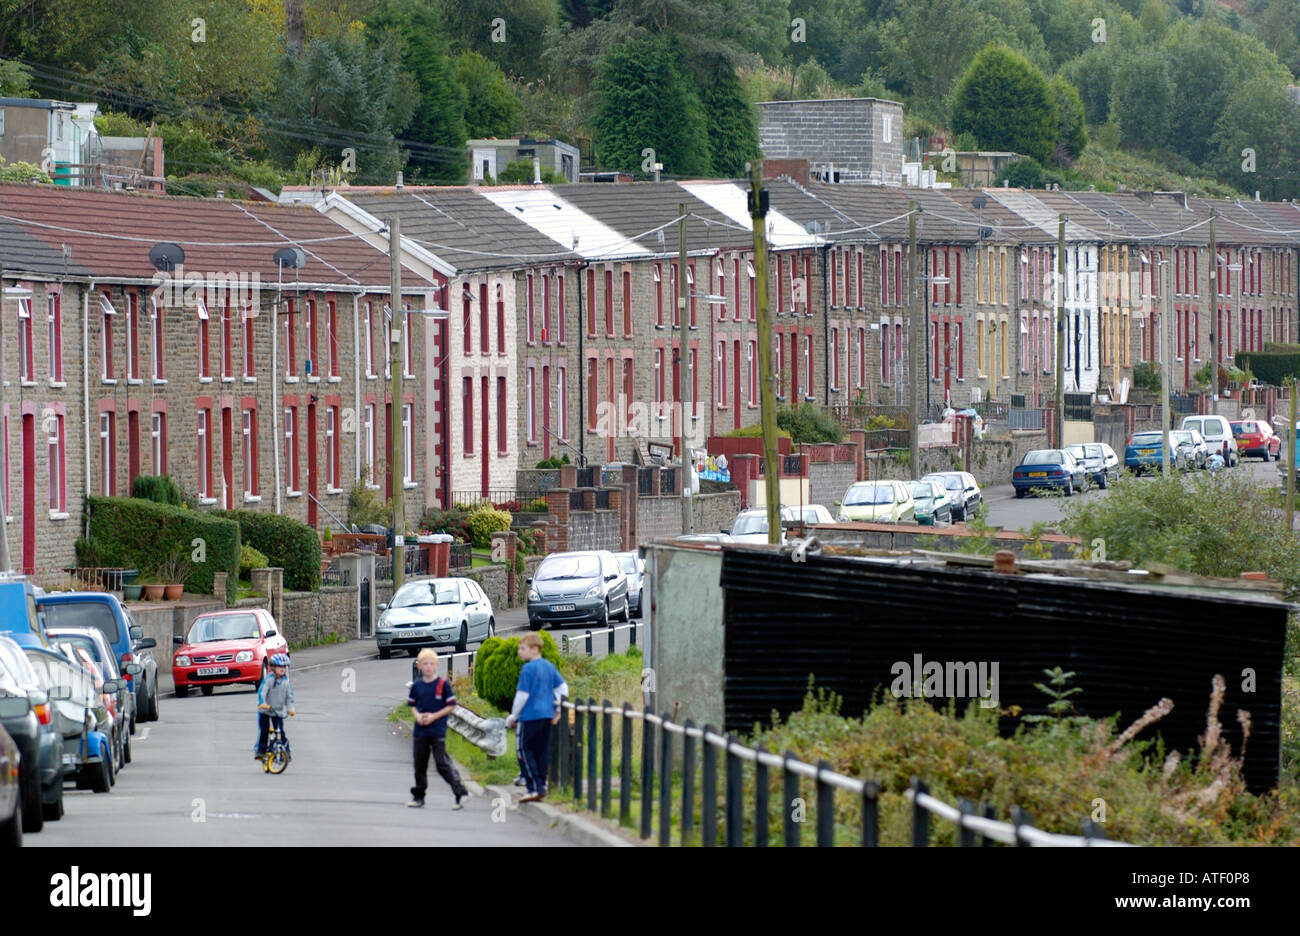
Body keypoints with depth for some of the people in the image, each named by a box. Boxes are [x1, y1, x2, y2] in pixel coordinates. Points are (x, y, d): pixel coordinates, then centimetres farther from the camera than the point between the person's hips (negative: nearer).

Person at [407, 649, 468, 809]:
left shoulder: (443, 685, -5)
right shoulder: (416, 686, 6)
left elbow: (451, 705, -3)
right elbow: (412, 704, 15)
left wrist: (433, 716, -12)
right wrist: (418, 716, -6)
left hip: (438, 731, -5)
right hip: (420, 731, 5)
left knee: (442, 763, -11)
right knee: (420, 764, 10)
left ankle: (460, 793, -6)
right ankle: (418, 796, 21)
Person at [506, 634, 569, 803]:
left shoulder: (528, 669, -13)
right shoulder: (549, 666, 10)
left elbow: (522, 694, -15)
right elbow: (563, 687, 13)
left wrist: (513, 716, -6)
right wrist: (559, 710, 21)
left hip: (530, 715, -8)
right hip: (547, 715, 8)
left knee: (524, 749, -2)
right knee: (542, 751, 11)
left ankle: (535, 788, -8)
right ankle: (541, 787, 12)